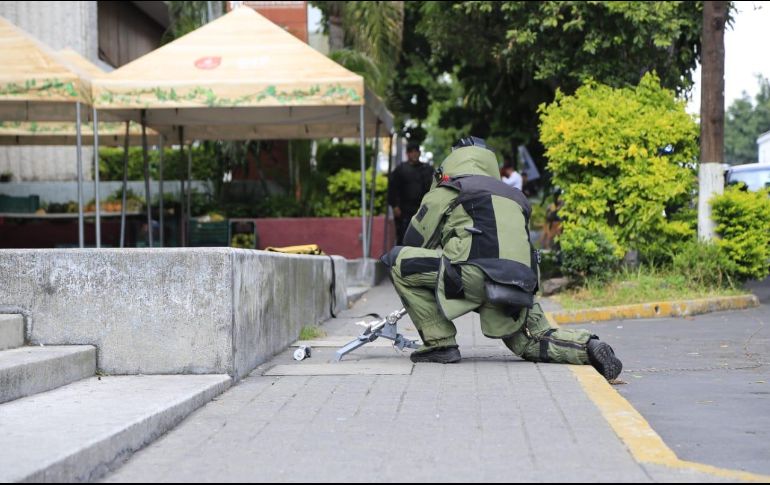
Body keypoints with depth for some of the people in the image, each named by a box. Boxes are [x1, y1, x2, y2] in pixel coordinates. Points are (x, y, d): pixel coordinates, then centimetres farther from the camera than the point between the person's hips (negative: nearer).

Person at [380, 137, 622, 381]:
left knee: (399, 262, 6)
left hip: (475, 274, -6)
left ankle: (440, 343, 5)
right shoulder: (515, 198, 34)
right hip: (521, 285, 7)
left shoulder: (447, 190, 16)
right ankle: (587, 346, 2)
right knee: (529, 341, 27)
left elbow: (415, 241, 17)